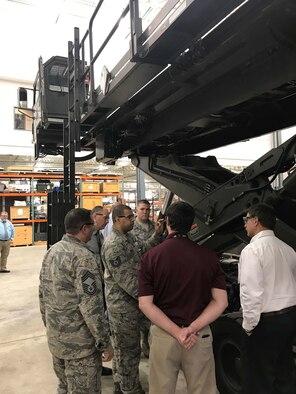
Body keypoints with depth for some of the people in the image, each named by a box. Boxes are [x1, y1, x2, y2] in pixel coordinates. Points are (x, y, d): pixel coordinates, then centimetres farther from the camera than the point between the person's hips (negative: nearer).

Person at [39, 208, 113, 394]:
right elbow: (91, 306, -25)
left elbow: (43, 293, 11)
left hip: (54, 336, 8)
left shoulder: (52, 251, 3)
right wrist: (105, 342, -16)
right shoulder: (83, 257, -23)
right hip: (79, 341, -8)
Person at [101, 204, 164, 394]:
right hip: (123, 305, -10)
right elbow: (125, 278, -25)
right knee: (129, 350, 6)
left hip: (129, 302, 10)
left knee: (122, 348, 23)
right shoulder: (113, 245, -24)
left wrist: (157, 234, -2)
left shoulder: (129, 237, 7)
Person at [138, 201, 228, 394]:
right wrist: (193, 328, -11)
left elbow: (145, 304, -11)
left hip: (163, 335, 0)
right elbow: (221, 302, -7)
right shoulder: (209, 257, -6)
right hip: (201, 336, 1)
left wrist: (176, 332, -12)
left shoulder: (150, 257, -9)